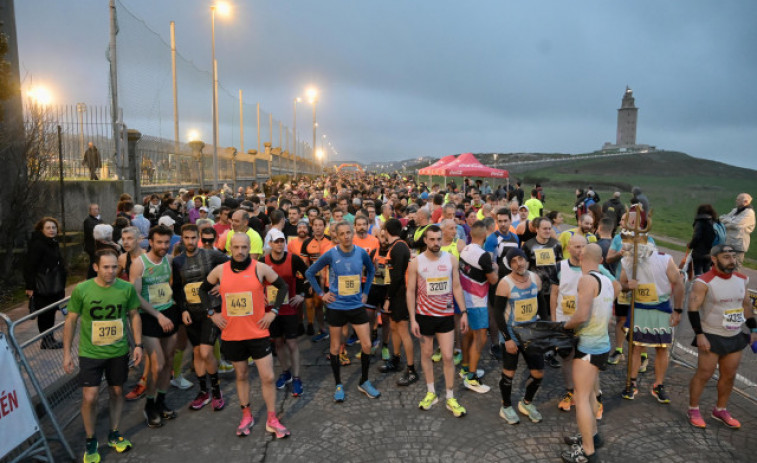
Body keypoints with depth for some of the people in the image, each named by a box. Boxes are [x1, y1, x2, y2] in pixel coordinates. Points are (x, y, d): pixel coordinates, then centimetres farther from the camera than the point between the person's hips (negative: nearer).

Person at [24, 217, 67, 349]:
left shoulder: (54, 243, 12)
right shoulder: (37, 244, -14)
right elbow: (29, 266, -17)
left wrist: (61, 284, 19)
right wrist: (30, 286, -19)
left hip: (55, 286, 8)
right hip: (42, 287, -8)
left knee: (51, 312, 13)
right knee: (44, 314, 2)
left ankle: (50, 338, 23)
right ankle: (46, 340, 12)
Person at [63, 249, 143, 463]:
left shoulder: (127, 288, -9)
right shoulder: (81, 290, -13)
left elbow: (134, 316, 3)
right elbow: (71, 321, -3)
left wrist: (138, 344, 0)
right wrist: (67, 353, -2)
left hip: (119, 352, 2)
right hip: (90, 353, -2)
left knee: (117, 392, 14)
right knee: (90, 397, -4)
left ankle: (114, 434, 35)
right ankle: (90, 441, 21)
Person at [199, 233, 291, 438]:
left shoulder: (260, 268, -8)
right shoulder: (220, 270, -1)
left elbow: (283, 286, 2)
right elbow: (203, 290, 15)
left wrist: (273, 312, -5)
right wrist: (212, 313, 4)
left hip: (258, 332, -2)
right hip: (231, 334, 2)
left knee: (268, 377, 1)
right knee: (241, 375, 17)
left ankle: (272, 420, 17)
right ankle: (246, 416, 33)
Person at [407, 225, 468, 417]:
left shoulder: (451, 259, -4)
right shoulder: (416, 262, -8)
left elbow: (457, 287, 3)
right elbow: (411, 291, -5)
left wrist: (463, 312, -2)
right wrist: (412, 319, -9)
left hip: (446, 315, 0)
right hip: (424, 315, 0)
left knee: (447, 357, 1)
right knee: (426, 354, 12)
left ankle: (451, 398, 16)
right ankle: (431, 393, 30)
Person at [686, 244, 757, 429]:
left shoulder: (741, 279, 3)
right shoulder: (704, 282, -17)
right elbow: (693, 309, -18)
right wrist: (699, 334, -21)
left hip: (736, 337, 6)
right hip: (711, 337, -6)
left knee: (729, 376, 13)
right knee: (704, 374, 0)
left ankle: (720, 410, 30)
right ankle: (693, 410, 16)